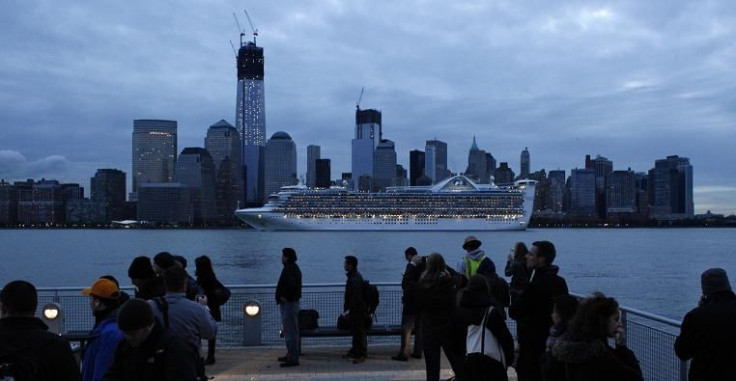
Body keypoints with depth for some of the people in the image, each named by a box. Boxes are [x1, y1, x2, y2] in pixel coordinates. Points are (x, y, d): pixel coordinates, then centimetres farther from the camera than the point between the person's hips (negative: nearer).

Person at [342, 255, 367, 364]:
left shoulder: (355, 279, -22)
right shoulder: (353, 276, 11)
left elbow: (356, 297, -25)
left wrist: (349, 310, -21)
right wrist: (346, 309, 18)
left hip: (358, 310, -10)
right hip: (354, 310, 10)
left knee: (359, 332, -1)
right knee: (355, 331, 18)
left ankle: (361, 355, 6)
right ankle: (354, 352, 29)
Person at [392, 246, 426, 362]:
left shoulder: (412, 266, -15)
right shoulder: (425, 264, 7)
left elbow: (405, 283, -19)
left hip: (411, 302, -7)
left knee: (406, 328, -4)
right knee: (419, 327, 13)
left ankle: (404, 353, -6)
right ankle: (418, 352, 17)